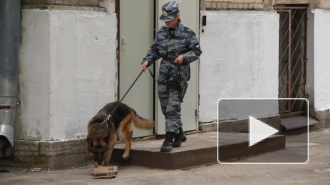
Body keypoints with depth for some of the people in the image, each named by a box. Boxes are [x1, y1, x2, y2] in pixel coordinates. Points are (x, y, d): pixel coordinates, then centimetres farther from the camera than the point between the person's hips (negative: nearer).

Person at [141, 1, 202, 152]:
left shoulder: (187, 32, -7)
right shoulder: (161, 32, 7)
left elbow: (197, 52, -3)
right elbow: (154, 50, 13)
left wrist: (184, 57, -20)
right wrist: (147, 60, -4)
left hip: (179, 74, -6)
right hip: (164, 74, 6)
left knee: (173, 108, -9)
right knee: (165, 107, 11)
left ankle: (169, 140, -6)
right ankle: (179, 134, 30)